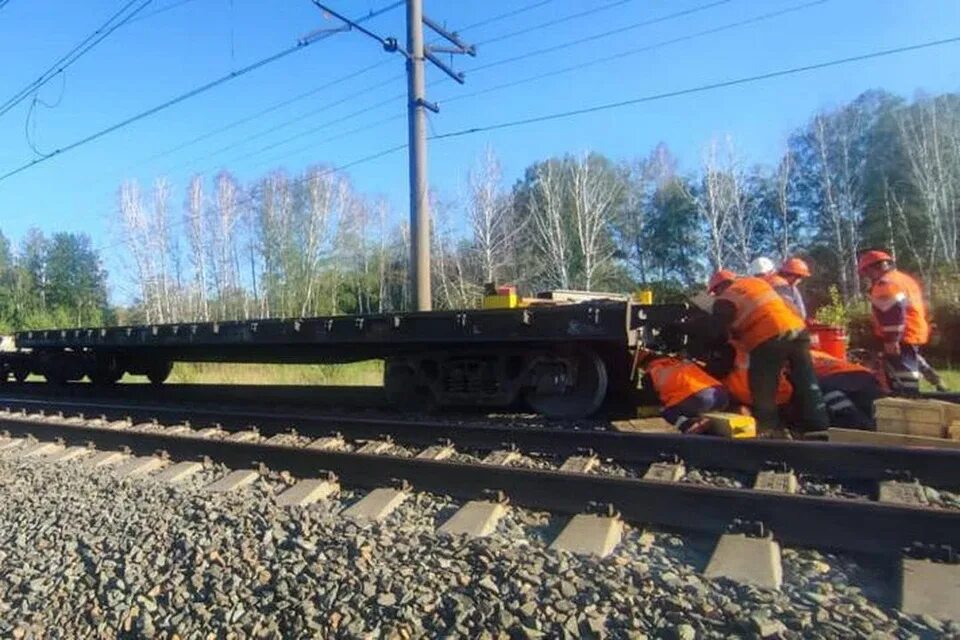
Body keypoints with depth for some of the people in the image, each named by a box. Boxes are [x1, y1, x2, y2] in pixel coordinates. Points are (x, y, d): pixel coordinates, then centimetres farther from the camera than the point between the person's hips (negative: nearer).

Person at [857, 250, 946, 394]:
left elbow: (893, 313, -24)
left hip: (903, 337, -11)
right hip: (916, 333, 11)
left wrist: (891, 340, -24)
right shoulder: (903, 279, 21)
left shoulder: (886, 283, -14)